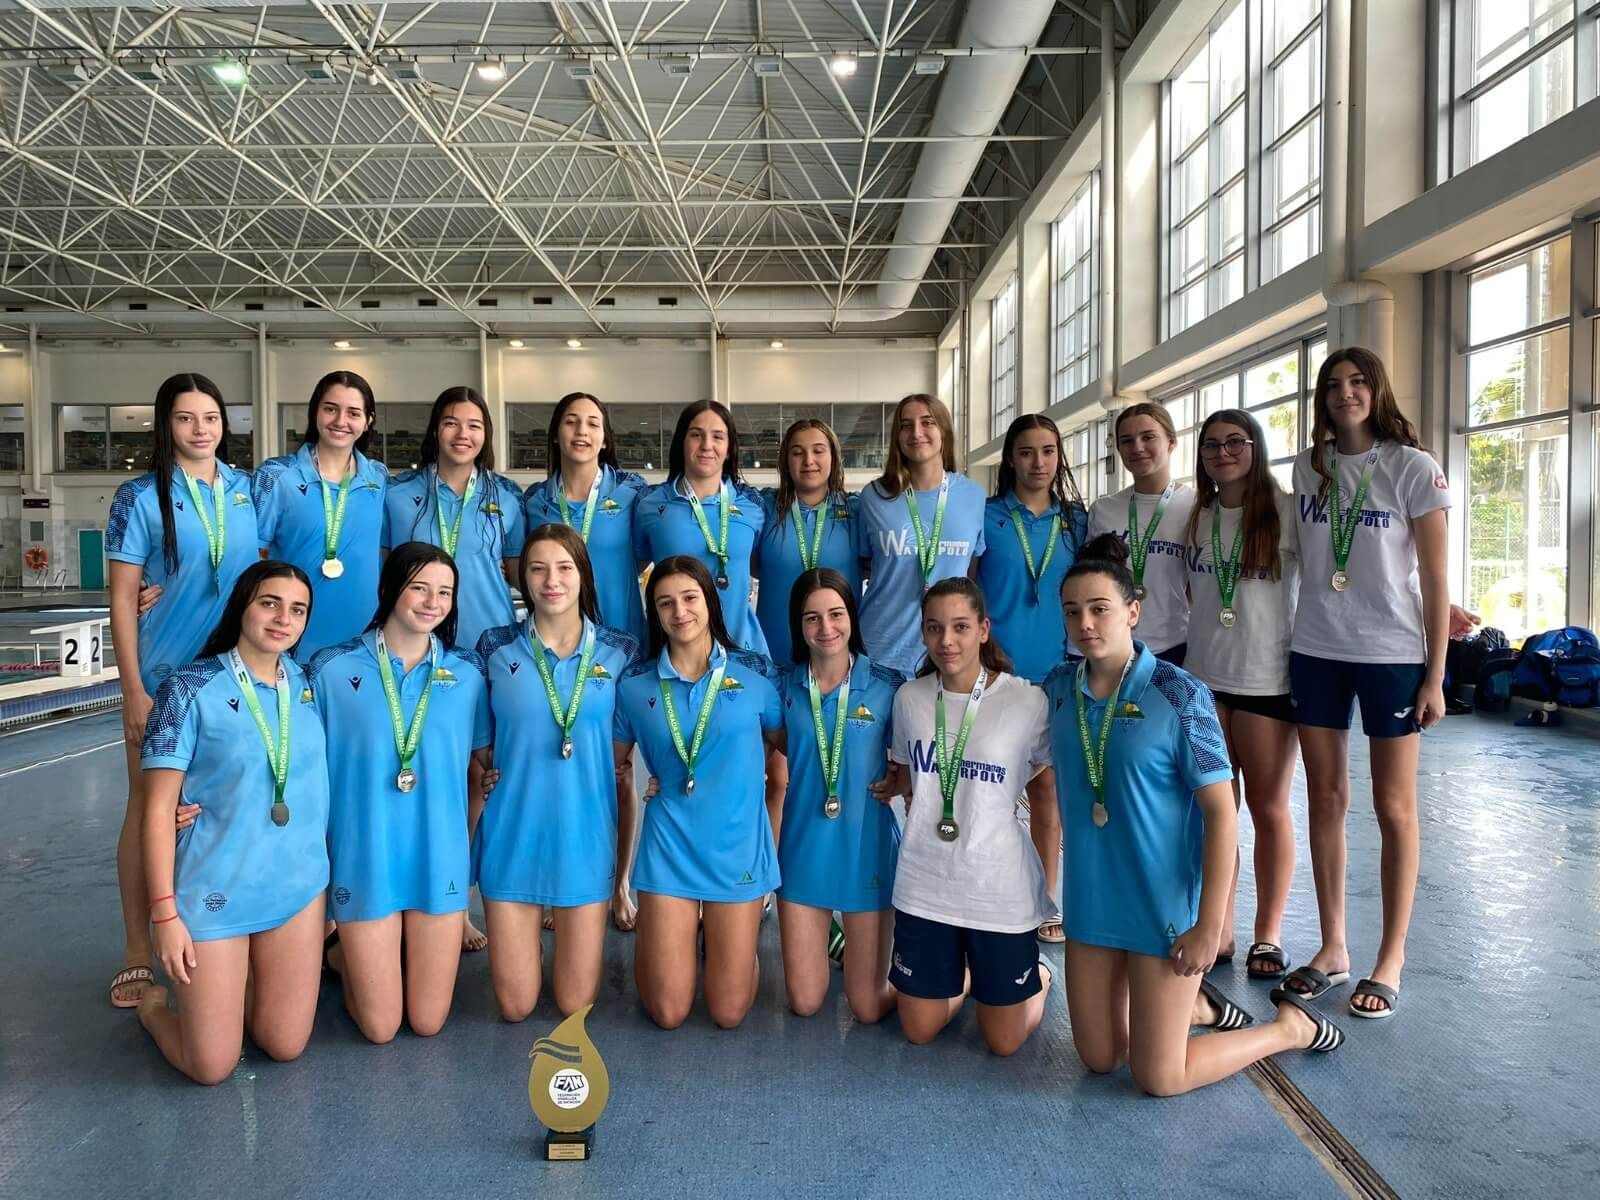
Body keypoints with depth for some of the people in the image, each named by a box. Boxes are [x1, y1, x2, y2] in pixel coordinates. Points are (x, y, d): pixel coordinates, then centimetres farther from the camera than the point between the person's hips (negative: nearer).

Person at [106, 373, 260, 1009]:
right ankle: (138, 954, 16)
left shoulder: (247, 490, 6)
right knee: (149, 807, 4)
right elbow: (122, 597, -5)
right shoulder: (141, 498, -4)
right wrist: (133, 689, -9)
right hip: (163, 676, -3)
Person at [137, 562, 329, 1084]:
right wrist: (164, 911, -13)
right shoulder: (190, 689, -11)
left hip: (300, 884, 4)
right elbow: (159, 808, -10)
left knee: (285, 1047, 9)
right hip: (214, 890, -4)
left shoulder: (308, 683, 2)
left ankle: (238, 988, 38)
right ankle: (155, 1003, 35)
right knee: (211, 1067, 5)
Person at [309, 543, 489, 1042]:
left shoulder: (467, 674, 1)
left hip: (441, 861, 2)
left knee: (428, 1021, 11)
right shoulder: (332, 670, -6)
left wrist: (475, 856, 6)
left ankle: (379, 952, 40)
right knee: (379, 1027, 7)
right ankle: (337, 950, 35)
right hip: (364, 860, -2)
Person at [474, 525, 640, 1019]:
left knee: (574, 1003, 9)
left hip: (586, 837, 0)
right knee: (514, 1005, 8)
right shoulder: (496, 648, -3)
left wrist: (625, 864, 4)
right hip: (513, 836, 0)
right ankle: (525, 944, 40)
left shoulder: (620, 652, -2)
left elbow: (624, 764, 3)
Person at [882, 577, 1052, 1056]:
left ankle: (1037, 976, 41)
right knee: (919, 1032, 14)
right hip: (923, 886, 3)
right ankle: (962, 976, 44)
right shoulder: (909, 697, -2)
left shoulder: (1028, 701, -14)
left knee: (1003, 1043, 11)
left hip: (1001, 890, -3)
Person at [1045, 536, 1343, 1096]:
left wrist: (1209, 928, -16)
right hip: (1090, 901, 5)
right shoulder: (1058, 688, -2)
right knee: (1098, 1058, 14)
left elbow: (1222, 813, -15)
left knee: (1158, 1078, 2)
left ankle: (1293, 1025, 25)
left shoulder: (1179, 694, -17)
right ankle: (1197, 1005, 40)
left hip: (1164, 905, -5)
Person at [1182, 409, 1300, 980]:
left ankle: (1268, 935, 19)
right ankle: (1218, 930, 19)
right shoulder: (1196, 518, 9)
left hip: (1267, 677, -4)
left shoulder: (1286, 511, -5)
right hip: (1204, 675, 4)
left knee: (1268, 808, 7)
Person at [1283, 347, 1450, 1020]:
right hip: (1315, 652, 4)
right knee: (1325, 799, 8)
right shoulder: (1308, 468, 6)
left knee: (1393, 808, 4)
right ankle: (1332, 949, 21)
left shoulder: (1413, 468, -5)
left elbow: (1434, 579, -5)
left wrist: (1435, 675, -8)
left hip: (1393, 655, -3)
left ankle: (1391, 961, 16)